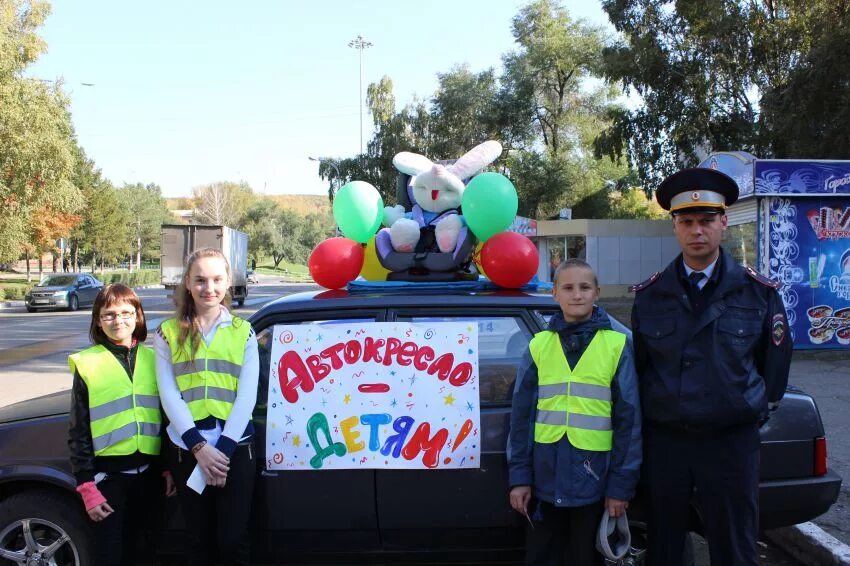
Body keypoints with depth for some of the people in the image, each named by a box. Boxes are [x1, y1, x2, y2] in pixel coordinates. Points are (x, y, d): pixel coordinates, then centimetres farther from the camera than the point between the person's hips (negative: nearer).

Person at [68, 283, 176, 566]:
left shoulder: (153, 359, 5)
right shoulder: (88, 364, -4)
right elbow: (79, 432, -3)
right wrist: (87, 486, -8)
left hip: (148, 471, 3)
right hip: (108, 473, -3)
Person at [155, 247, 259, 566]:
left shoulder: (243, 332, 5)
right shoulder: (168, 333, 5)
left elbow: (247, 396, -3)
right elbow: (169, 395, -3)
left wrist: (222, 449, -13)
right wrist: (199, 447, -13)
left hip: (236, 448, -1)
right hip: (188, 450, 1)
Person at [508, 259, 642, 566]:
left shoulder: (617, 344, -3)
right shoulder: (539, 344, 3)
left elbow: (628, 417, -3)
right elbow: (521, 414, 4)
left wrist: (622, 484, -5)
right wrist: (519, 476, 1)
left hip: (593, 477, -2)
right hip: (544, 477, 2)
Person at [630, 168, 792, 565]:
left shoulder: (759, 292, -2)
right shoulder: (649, 296, 1)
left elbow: (776, 360, 9)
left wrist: (758, 408, 12)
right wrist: (652, 414, 10)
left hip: (732, 441, -1)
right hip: (664, 440, 2)